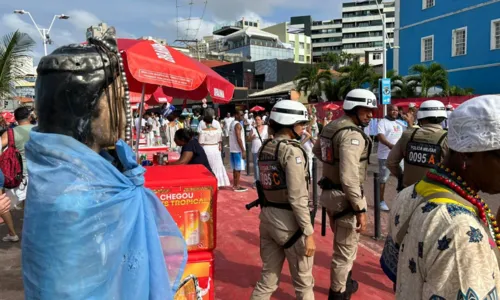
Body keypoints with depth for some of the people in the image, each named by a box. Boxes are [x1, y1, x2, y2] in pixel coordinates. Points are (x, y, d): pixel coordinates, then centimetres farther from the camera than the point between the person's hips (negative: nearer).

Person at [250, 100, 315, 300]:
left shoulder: (264, 148, 8)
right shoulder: (292, 150, -16)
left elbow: (267, 184, 10)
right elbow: (297, 197, -21)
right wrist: (308, 233, -17)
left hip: (267, 217, 8)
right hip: (288, 221, -8)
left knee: (267, 281, 18)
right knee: (303, 283, 13)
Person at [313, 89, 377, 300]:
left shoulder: (331, 127, 6)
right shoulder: (353, 134, -23)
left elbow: (317, 150, 26)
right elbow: (349, 177, -30)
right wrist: (360, 209, -25)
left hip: (329, 192, 10)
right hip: (344, 196, -10)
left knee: (344, 242, 28)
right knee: (345, 248, 7)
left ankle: (344, 282, 47)